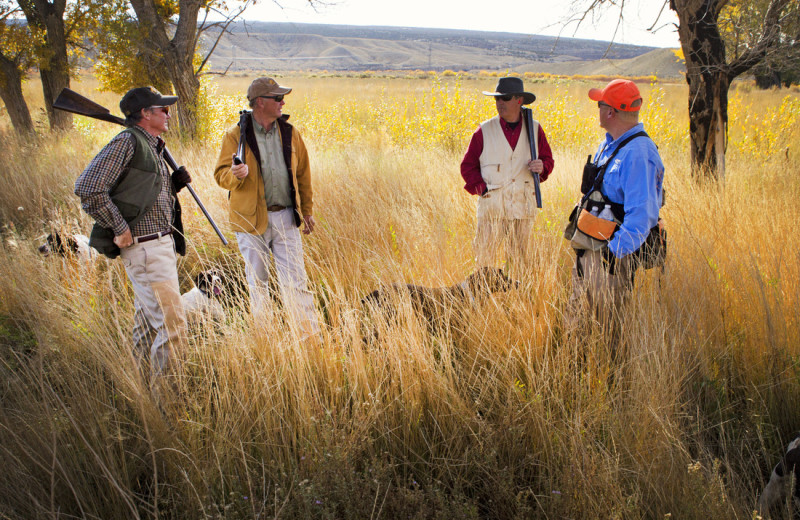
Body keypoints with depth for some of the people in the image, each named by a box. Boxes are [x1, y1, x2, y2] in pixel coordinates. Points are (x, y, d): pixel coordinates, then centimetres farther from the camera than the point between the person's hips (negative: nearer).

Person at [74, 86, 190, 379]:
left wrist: (175, 183, 5)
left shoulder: (151, 147, 18)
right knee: (172, 325, -10)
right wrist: (120, 228, -17)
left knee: (149, 323, 17)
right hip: (147, 248, -10)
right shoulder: (127, 142, -11)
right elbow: (87, 188, -20)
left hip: (161, 244, 10)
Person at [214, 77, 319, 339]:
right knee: (257, 283, 8)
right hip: (251, 219, -2)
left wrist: (307, 210, 15)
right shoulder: (236, 135, -4)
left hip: (285, 218, 2)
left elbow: (302, 174, 15)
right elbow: (221, 175, -2)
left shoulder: (289, 132, 7)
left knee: (295, 280, 0)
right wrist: (234, 174, -25)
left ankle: (310, 335, 5)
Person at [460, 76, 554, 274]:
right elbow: (468, 166, 6)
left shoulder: (535, 129, 7)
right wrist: (482, 188, -7)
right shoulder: (485, 130, 1)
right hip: (492, 206, -2)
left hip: (524, 206, 2)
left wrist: (542, 166, -6)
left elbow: (547, 159, 17)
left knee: (521, 258, 9)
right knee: (485, 257, -2)